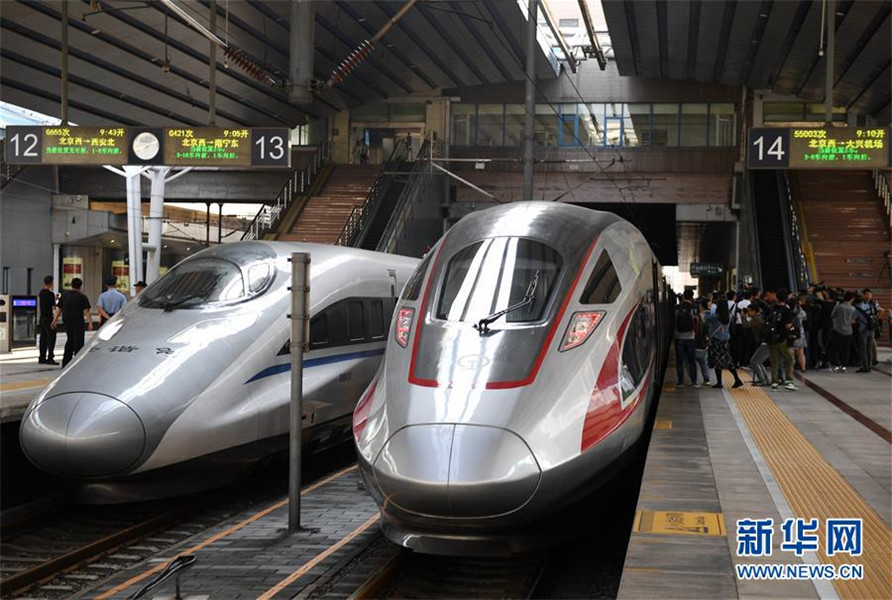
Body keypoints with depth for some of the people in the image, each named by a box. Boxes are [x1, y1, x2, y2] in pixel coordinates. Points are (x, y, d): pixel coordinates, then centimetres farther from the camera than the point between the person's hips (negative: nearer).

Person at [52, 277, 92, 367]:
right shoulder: (82, 297, -7)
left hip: (67, 322, 5)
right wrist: (90, 323, -13)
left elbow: (58, 309, 10)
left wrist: (55, 320, 15)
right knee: (78, 342, -1)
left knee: (70, 341, 17)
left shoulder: (64, 295, 8)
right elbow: (86, 311, -12)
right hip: (78, 322, -5)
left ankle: (66, 362, 16)